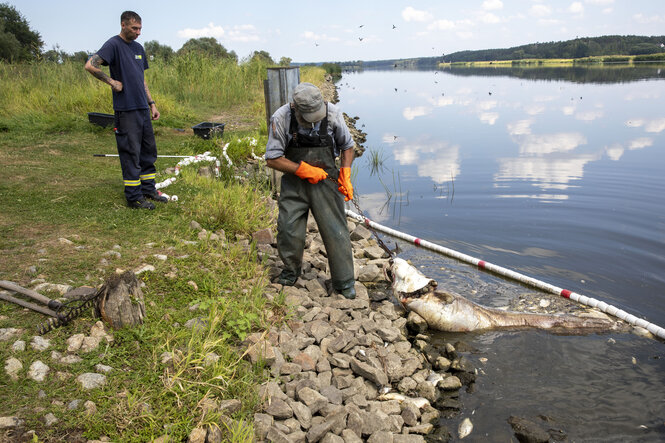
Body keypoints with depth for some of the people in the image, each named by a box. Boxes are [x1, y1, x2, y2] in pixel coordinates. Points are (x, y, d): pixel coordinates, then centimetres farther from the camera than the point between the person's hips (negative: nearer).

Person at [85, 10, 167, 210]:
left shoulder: (138, 48, 15)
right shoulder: (113, 45, -9)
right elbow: (90, 65, -20)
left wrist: (152, 103, 17)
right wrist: (112, 82, -14)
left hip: (143, 109, 8)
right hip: (126, 109, -8)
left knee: (148, 151, 13)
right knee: (131, 154, -3)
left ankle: (148, 189, 24)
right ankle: (134, 197, 5)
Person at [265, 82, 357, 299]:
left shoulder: (332, 114, -11)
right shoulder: (281, 118, -15)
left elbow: (347, 146, 6)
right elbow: (272, 159, -10)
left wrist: (345, 175, -5)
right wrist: (304, 170, -17)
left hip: (325, 180, 0)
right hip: (294, 182, 0)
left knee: (336, 231, -2)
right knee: (288, 230, -2)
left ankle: (344, 283, 13)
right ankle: (291, 270, 28)